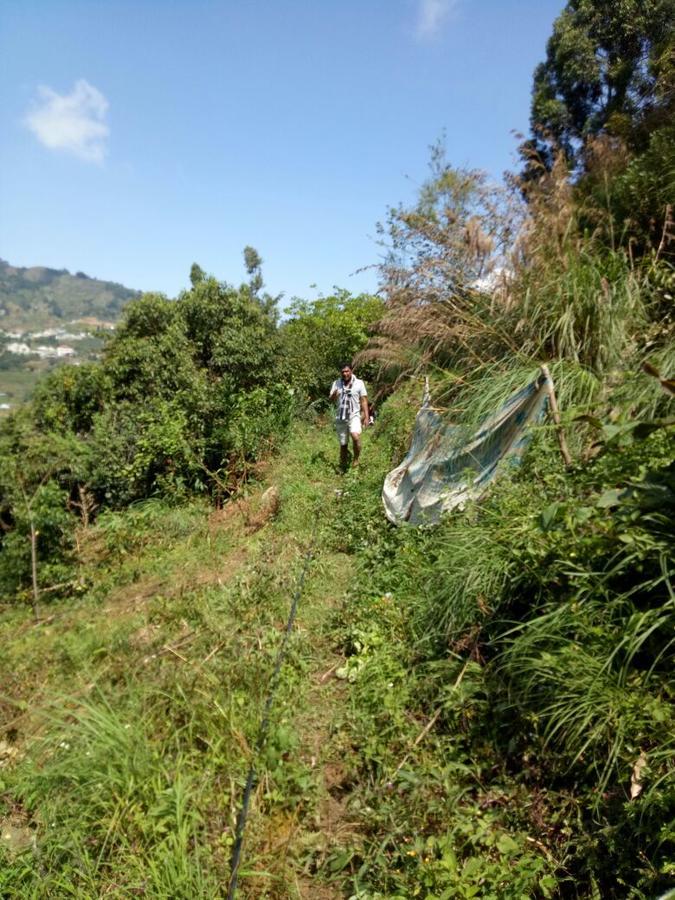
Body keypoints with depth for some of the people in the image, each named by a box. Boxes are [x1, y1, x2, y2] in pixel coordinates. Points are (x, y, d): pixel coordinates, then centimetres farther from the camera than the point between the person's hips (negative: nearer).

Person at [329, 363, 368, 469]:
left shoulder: (359, 383, -2)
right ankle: (343, 467, 25)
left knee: (355, 437, -28)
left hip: (354, 416, -3)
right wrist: (333, 395, -24)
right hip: (340, 418, 3)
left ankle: (356, 459, -7)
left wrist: (366, 417, -5)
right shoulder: (336, 384, 4)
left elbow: (364, 401, 0)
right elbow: (330, 400, -1)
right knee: (343, 445, 10)